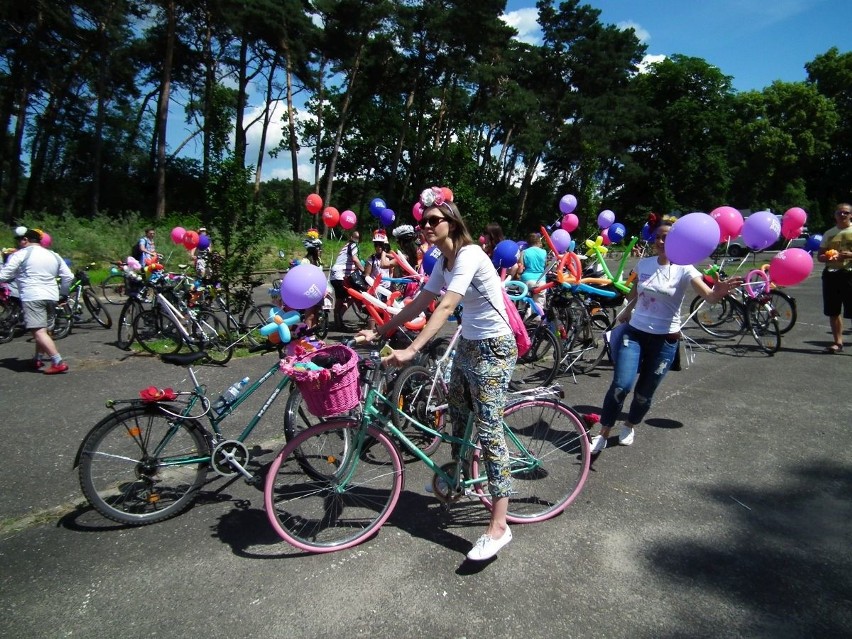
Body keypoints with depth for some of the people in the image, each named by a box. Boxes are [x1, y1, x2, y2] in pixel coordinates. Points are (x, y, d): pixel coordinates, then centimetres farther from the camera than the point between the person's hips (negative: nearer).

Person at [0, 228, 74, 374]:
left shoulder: (21, 254, 0)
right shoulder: (53, 255, 17)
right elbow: (69, 276, 15)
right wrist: (63, 293, 26)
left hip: (32, 297, -7)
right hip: (51, 296, 7)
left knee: (39, 332, -12)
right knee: (43, 330, 19)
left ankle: (58, 363, -22)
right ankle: (38, 359, 28)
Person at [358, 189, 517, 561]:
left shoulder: (469, 255, -21)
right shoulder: (443, 261, 7)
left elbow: (446, 307, -33)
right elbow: (419, 304, 10)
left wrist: (412, 350, -42)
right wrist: (378, 332, 8)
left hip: (493, 348, -9)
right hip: (468, 345, 9)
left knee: (488, 431, -11)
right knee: (457, 417, 19)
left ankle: (499, 526, -5)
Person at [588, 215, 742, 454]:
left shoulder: (683, 269, -10)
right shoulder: (643, 264, 2)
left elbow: (709, 296, -26)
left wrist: (719, 292, -48)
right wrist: (627, 311, 33)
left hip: (665, 339, -2)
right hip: (634, 332, 2)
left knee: (644, 393, 8)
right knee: (621, 385, -15)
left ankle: (629, 427, 36)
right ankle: (603, 434, 1)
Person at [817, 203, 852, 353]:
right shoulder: (829, 233, 13)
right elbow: (819, 256, 13)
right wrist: (827, 257, -9)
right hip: (831, 274, 4)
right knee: (833, 312, 8)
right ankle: (837, 342, 19)